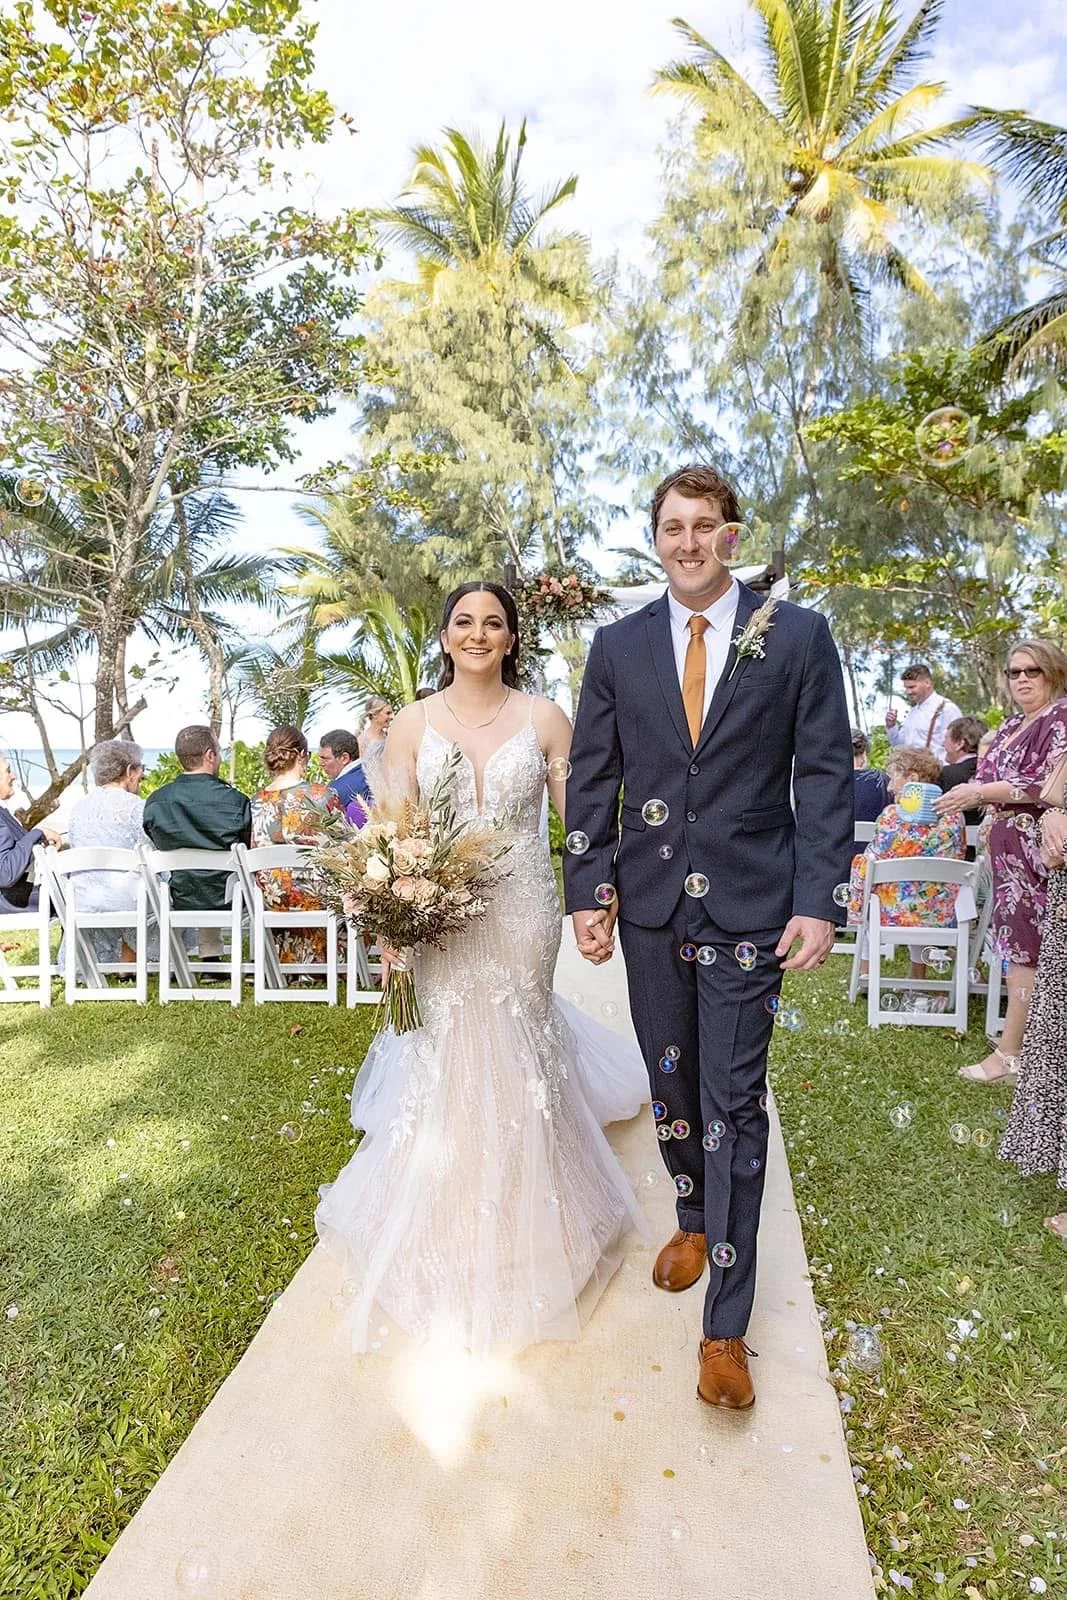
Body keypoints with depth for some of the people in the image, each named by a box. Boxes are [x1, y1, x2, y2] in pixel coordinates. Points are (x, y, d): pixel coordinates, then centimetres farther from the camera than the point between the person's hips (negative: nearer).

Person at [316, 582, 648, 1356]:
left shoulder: (543, 718, -1)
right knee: (446, 1057, 9)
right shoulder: (413, 723, 1)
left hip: (522, 913, 0)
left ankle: (522, 1227, 38)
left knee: (518, 1059, 11)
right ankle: (449, 1227, 35)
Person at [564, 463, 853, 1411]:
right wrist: (589, 891, -1)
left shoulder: (798, 636, -1)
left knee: (734, 1103, 0)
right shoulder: (619, 645, 5)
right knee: (672, 1083, 17)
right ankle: (694, 1220, 44)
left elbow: (825, 774, -3)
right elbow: (592, 780, 5)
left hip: (750, 907, -3)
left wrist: (818, 901, -10)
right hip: (650, 905, 3)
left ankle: (726, 1325, 15)